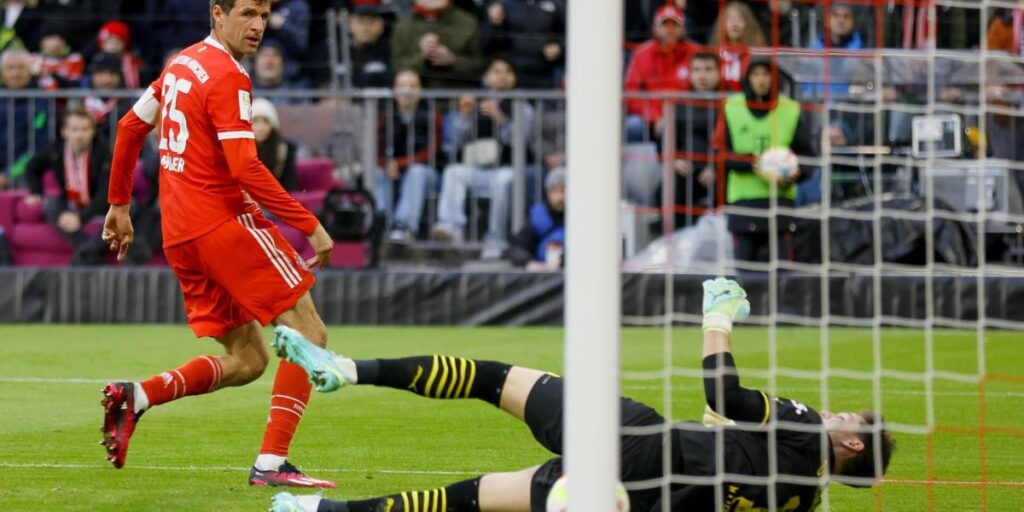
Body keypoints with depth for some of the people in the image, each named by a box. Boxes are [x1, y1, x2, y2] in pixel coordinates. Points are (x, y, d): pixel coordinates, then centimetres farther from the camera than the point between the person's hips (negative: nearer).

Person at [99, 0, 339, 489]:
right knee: (307, 334, -3)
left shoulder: (182, 63, 14)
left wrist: (119, 203, 30)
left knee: (246, 361, 13)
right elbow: (245, 168, -20)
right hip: (225, 222, -9)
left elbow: (130, 126, 22)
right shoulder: (227, 76, -13)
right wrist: (311, 225, -17)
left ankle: (135, 395, -2)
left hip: (179, 235, 9)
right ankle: (271, 462, -10)